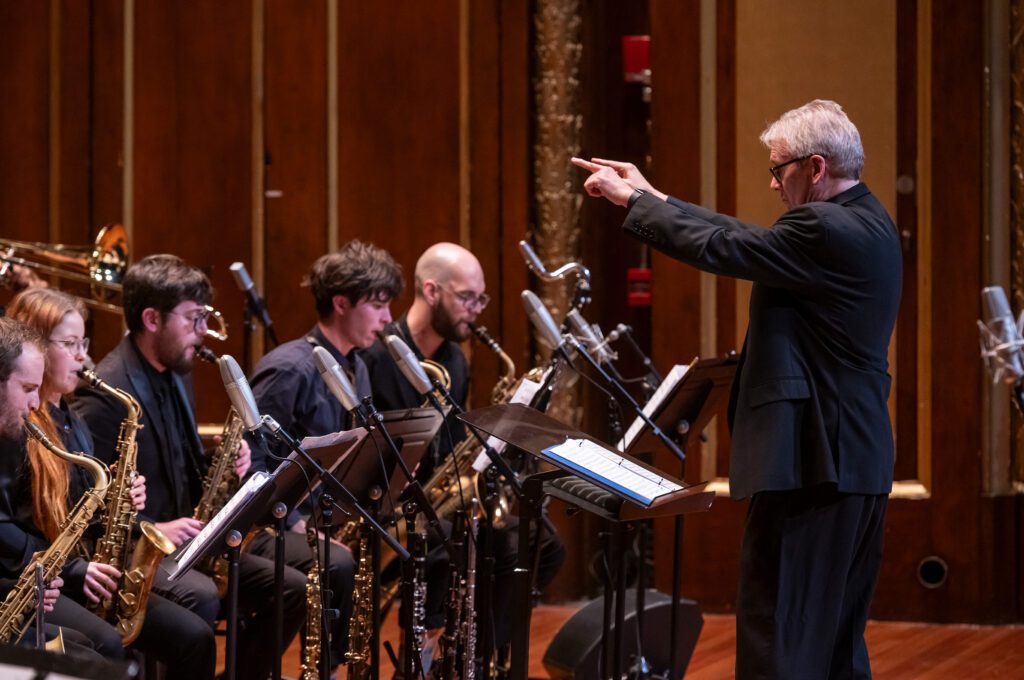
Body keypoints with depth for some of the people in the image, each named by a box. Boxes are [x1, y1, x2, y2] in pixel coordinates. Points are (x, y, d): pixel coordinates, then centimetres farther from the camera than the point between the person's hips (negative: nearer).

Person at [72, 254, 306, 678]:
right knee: (200, 597, -36)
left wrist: (225, 465, 3)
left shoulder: (176, 374, 13)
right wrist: (152, 529, -25)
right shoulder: (105, 393, -17)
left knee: (293, 590, -2)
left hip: (183, 540, 9)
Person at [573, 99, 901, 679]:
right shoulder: (868, 224, 14)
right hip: (860, 462, 10)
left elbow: (719, 249, -13)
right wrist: (650, 194, 20)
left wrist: (630, 199, 0)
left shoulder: (826, 230, -17)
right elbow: (746, 239, 18)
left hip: (813, 463, -10)